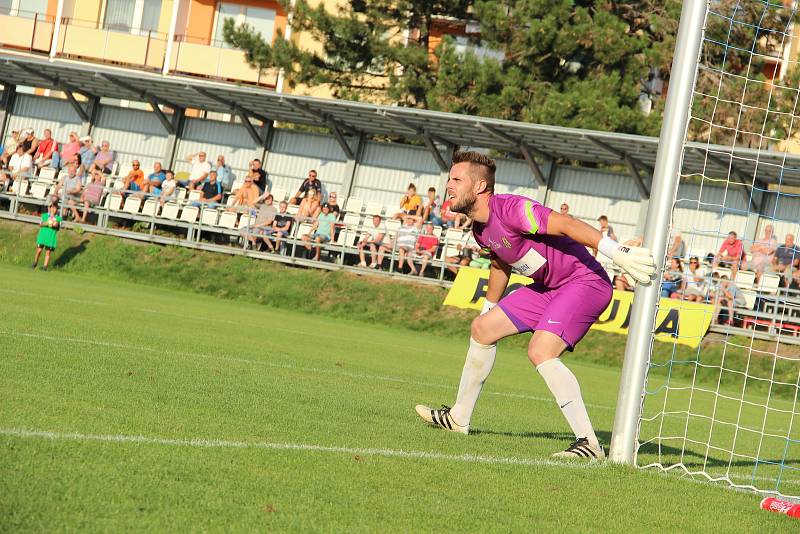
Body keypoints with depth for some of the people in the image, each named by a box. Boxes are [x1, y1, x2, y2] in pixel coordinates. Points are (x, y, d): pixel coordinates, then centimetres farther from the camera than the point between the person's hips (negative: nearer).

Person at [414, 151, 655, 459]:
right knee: (482, 329, 13)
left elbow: (567, 224, -31)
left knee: (540, 352, -28)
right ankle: (458, 418, 29)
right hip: (548, 287, 10)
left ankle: (588, 444, -25)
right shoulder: (481, 230, 6)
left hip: (585, 282, -10)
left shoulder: (510, 209, -24)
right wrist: (488, 308, 38)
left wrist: (617, 253, -38)